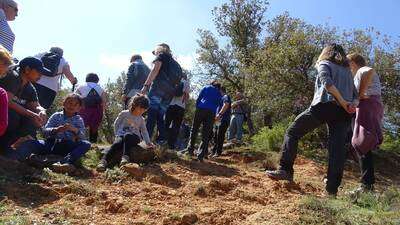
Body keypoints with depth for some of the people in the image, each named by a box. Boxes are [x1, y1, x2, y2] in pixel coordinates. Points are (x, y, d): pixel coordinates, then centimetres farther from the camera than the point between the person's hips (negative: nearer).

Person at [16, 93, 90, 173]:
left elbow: (82, 138, -1)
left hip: (68, 147, -1)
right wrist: (56, 130, -20)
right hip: (52, 144, 1)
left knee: (86, 144, -30)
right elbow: (45, 131, 2)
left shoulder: (79, 120, 11)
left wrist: (75, 130, -21)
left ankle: (64, 162, -52)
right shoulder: (56, 116, 12)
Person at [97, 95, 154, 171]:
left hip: (134, 137, 1)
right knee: (117, 143, -36)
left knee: (127, 136, -37)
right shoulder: (124, 114, 7)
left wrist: (148, 142, 11)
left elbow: (144, 131, 20)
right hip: (121, 135, -1)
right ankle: (104, 161, -51)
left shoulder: (141, 119, 15)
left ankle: (125, 157, -55)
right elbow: (116, 124, 13)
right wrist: (118, 134, 2)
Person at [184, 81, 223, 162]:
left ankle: (190, 149, 3)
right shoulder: (219, 94, 23)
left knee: (194, 130, 8)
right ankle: (201, 155, -9)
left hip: (201, 109, -1)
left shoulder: (206, 88, 19)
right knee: (206, 134, -1)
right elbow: (218, 104, 14)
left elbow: (198, 99, 9)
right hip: (211, 112, 1)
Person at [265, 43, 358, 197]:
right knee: (337, 149, 1)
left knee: (293, 132, 2)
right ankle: (332, 189, -1)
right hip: (343, 112, 5)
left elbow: (327, 83, -9)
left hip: (324, 105, -5)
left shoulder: (324, 64, 13)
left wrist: (343, 102, -10)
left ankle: (286, 170, -7)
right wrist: (351, 106, 1)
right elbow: (356, 96, 20)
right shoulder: (348, 71, 30)